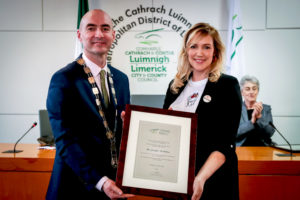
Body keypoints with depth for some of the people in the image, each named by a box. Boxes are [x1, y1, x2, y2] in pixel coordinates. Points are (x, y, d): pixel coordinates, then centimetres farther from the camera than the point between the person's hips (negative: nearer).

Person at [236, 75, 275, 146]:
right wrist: (252, 121, -17)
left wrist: (259, 116, -15)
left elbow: (270, 132, -1)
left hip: (263, 148, 2)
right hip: (241, 147, -2)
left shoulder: (266, 108, 11)